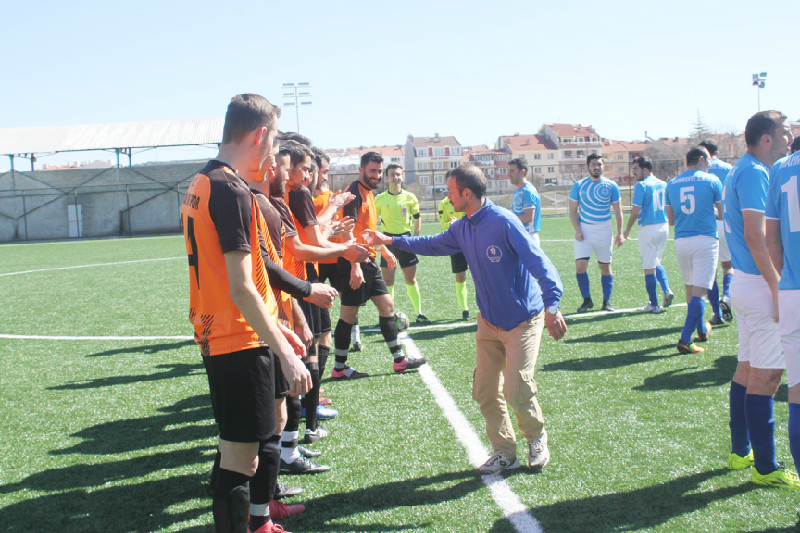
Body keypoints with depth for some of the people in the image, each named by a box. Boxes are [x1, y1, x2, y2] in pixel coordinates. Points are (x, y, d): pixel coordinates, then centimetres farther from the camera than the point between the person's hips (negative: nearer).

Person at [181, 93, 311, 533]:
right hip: (240, 342, -10)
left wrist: (275, 328, 22)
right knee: (240, 459, -4)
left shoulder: (200, 186, 13)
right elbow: (241, 289, -22)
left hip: (216, 335, 10)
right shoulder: (232, 191, -18)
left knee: (261, 436, 22)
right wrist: (285, 353, -20)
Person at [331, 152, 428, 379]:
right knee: (349, 314, -2)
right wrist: (355, 266, -28)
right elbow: (348, 231, -22)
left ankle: (399, 359, 19)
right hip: (356, 263, -10)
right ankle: (339, 368, 8)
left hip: (369, 262, 10)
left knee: (387, 305, 11)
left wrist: (385, 251, 32)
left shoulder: (368, 193, 16)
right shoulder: (355, 192, -13)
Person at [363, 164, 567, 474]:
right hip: (489, 321, 8)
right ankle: (505, 453, 22)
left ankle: (537, 440, 18)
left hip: (523, 320, -8)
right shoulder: (462, 229, 5)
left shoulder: (503, 222, -20)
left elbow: (538, 261, -27)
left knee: (517, 391, -12)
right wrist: (390, 241, 26)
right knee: (485, 391, 5)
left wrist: (551, 306, -40)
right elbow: (432, 245, 25)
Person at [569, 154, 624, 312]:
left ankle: (606, 302, 16)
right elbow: (573, 211, 4)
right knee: (580, 266, -11)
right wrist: (578, 230, -8)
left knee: (605, 267, 5)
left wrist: (620, 233, 0)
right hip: (584, 229, 0)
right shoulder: (578, 186, 2)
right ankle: (587, 300, 5)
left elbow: (618, 212, 7)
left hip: (604, 231, 0)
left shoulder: (611, 186, 3)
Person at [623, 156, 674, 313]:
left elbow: (635, 211, -15)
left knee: (649, 267, 0)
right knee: (656, 262, 24)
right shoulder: (663, 184, 10)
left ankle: (653, 305, 4)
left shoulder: (642, 185, -11)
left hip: (648, 229, -7)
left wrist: (627, 229, -3)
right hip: (664, 227, 7)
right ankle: (666, 289, 4)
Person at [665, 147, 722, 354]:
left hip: (681, 241, 5)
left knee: (690, 288, 20)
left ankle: (701, 329, 35)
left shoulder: (672, 184, 8)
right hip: (706, 240, -5)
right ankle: (685, 340, -12)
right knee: (698, 291, -6)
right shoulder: (711, 181, -3)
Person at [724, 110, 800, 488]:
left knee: (747, 368, 16)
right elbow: (755, 235, -23)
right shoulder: (756, 173, -15)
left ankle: (740, 452, 26)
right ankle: (765, 468, 3)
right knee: (766, 375, -4)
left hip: (743, 282, 10)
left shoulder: (738, 171, 16)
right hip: (759, 285, -10)